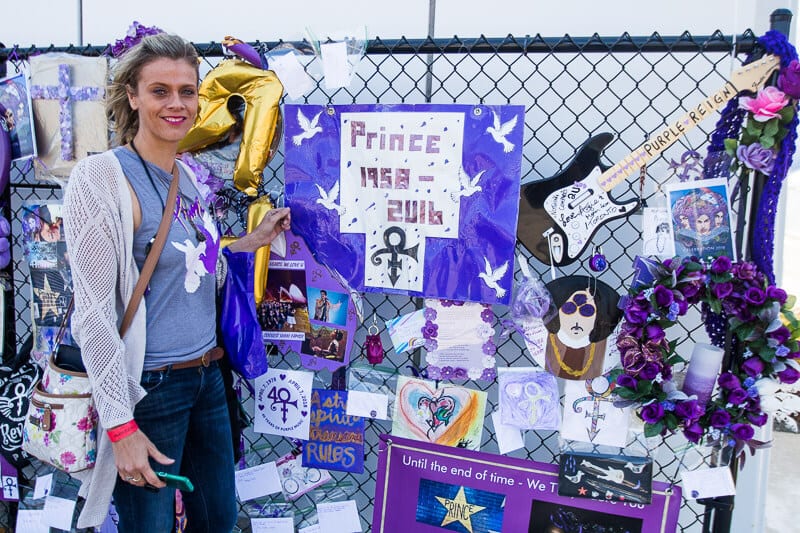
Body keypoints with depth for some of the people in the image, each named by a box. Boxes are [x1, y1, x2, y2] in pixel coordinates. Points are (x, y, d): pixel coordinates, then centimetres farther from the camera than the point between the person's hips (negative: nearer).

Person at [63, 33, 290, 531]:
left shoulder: (189, 176, 6)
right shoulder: (104, 178, -16)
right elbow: (94, 312, -18)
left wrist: (252, 242, 7)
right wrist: (121, 424, -17)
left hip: (207, 375, 7)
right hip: (149, 389, -7)